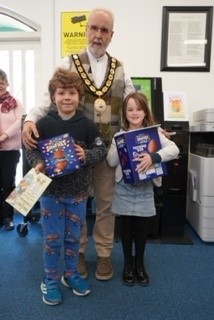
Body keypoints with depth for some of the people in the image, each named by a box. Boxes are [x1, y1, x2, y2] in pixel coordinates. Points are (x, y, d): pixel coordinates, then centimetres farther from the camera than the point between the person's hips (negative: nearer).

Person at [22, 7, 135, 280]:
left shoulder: (120, 69, 8)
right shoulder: (69, 64, 1)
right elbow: (50, 100, -6)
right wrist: (30, 119, -23)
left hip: (109, 148, 2)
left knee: (105, 202, 11)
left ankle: (104, 254, 30)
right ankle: (78, 252, 32)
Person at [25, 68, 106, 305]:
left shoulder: (86, 125, -5)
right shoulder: (44, 123, -7)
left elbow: (102, 150, -1)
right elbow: (30, 149, -2)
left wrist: (87, 155, -20)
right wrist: (38, 163, -22)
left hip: (77, 191, 2)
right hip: (51, 190, -1)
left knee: (73, 237, 17)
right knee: (52, 238, 10)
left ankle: (70, 274, 39)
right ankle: (50, 280, 31)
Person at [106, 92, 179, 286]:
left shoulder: (153, 133, -4)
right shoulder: (120, 135, -1)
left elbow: (174, 149, -19)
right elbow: (111, 161, -7)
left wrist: (153, 157, -35)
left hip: (145, 188, 0)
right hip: (124, 187, 0)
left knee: (141, 227, 11)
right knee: (127, 227, 11)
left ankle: (139, 264, 33)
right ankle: (128, 264, 31)